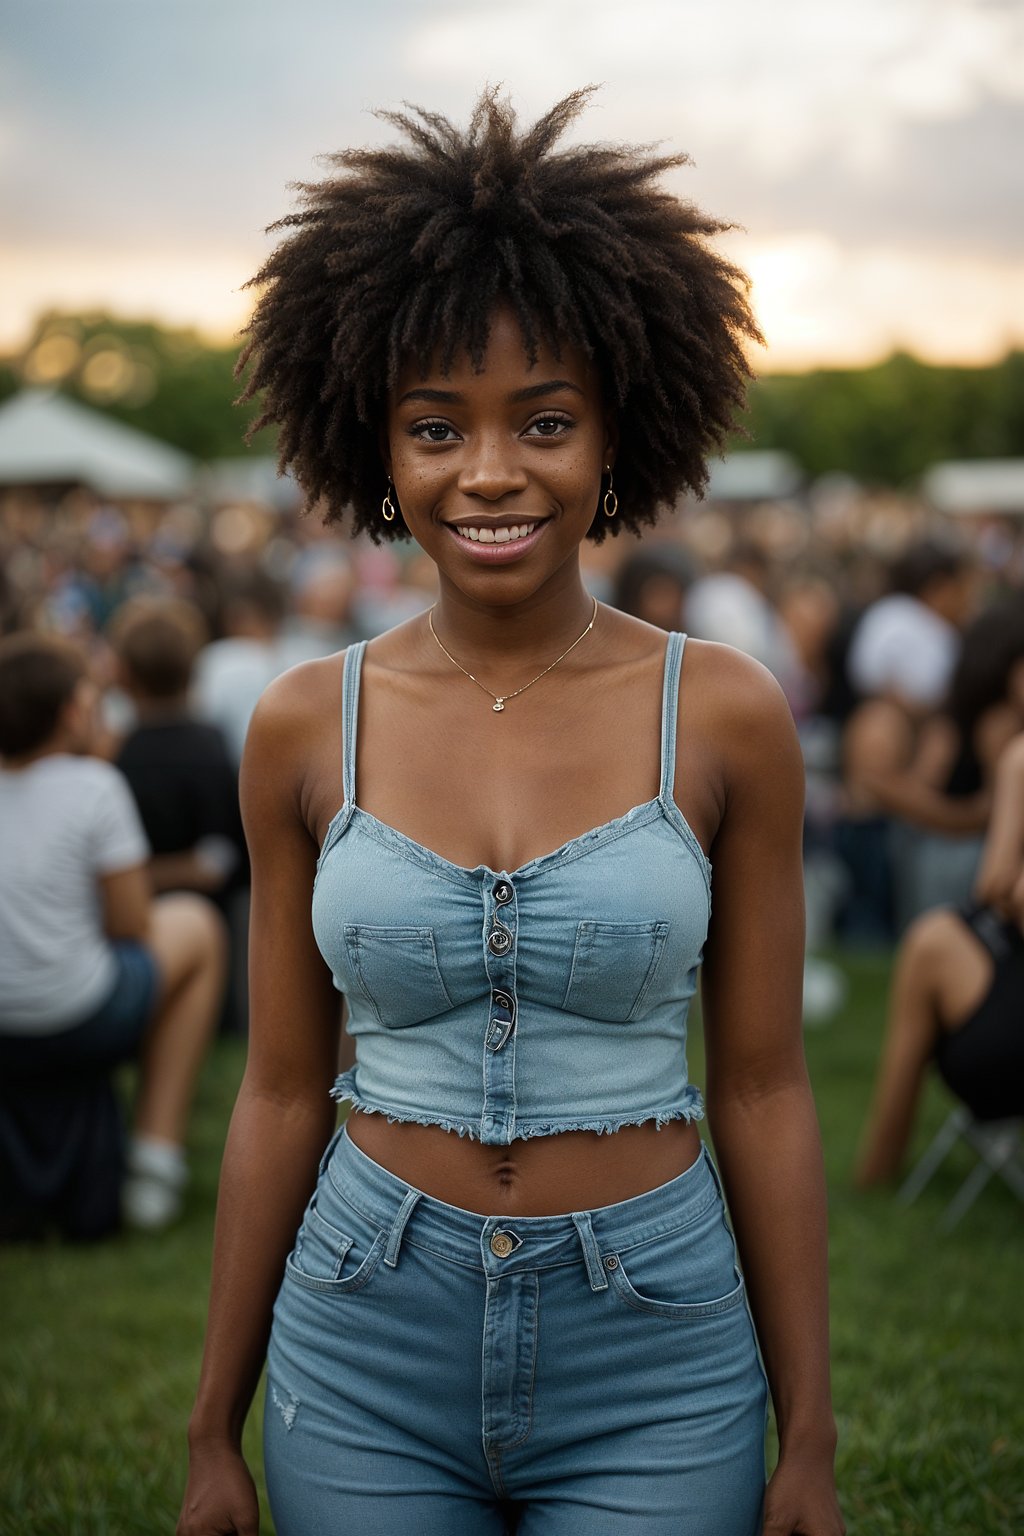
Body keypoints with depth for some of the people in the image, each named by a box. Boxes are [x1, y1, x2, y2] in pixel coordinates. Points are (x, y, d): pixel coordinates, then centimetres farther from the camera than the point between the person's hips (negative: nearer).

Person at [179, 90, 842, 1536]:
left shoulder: (725, 715, -7)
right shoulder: (305, 727, -3)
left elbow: (762, 1087, -2)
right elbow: (283, 1089, 3)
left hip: (653, 1372, -1)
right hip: (368, 1360, 1)